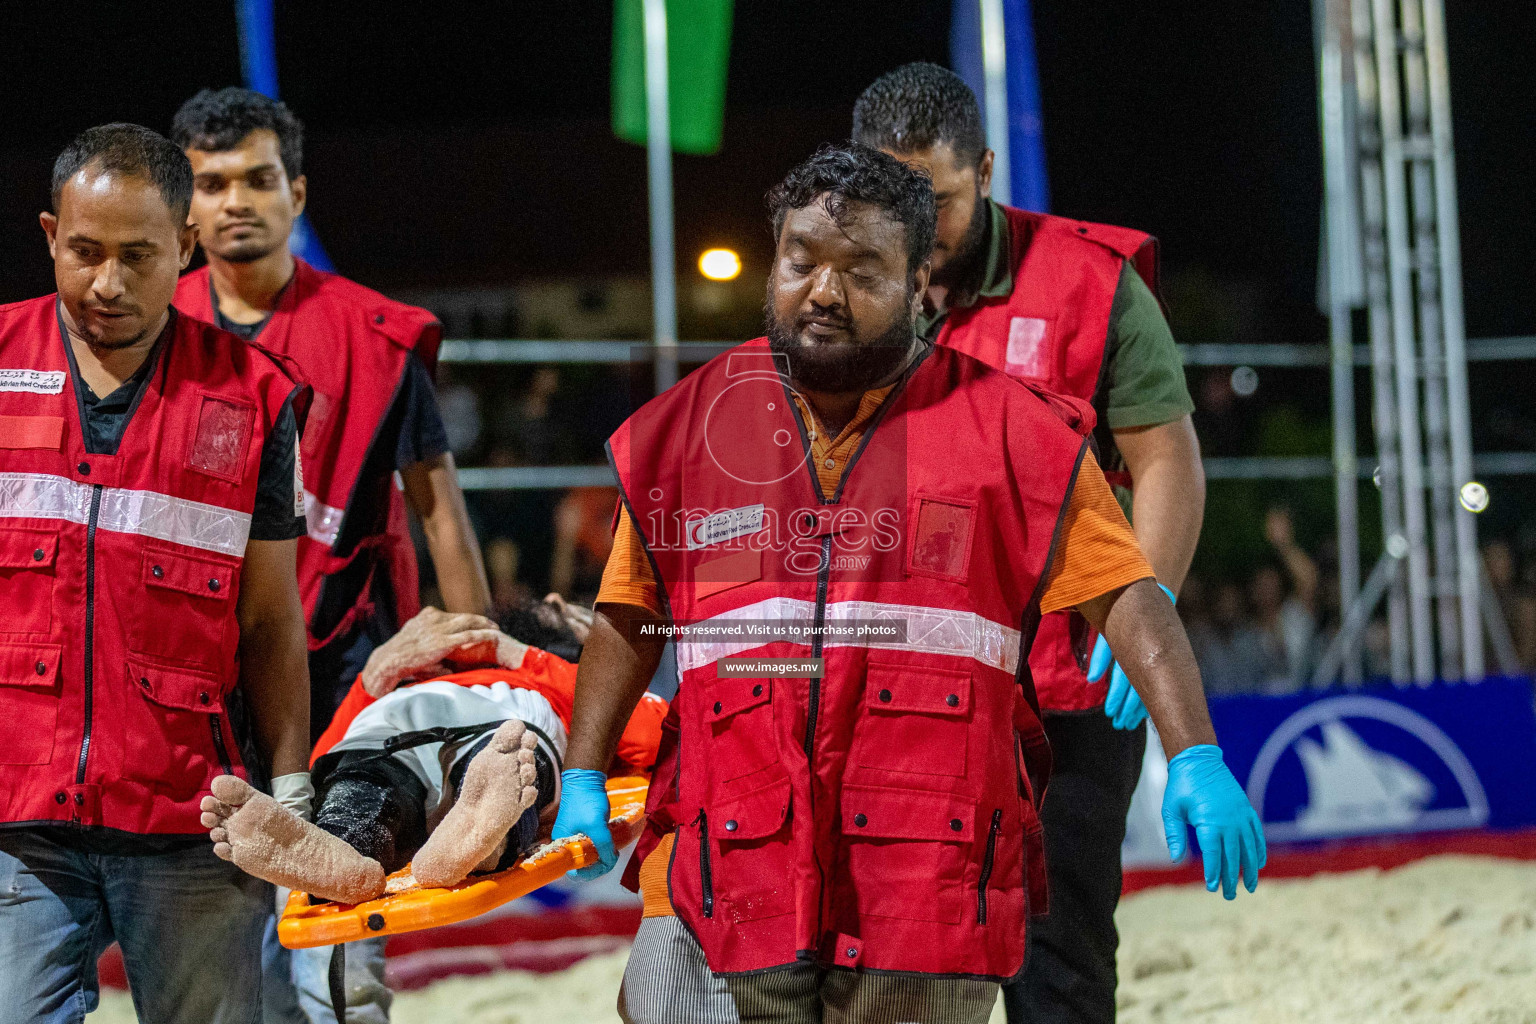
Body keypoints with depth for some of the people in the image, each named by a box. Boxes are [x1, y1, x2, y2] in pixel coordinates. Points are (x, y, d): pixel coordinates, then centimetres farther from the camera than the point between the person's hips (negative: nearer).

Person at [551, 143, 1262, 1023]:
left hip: (930, 885, -2)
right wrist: (582, 777, 11)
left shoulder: (1010, 429, 4)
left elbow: (1126, 594, -1)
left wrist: (1196, 758, -12)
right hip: (727, 877, 2)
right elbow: (630, 619, 19)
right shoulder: (688, 430, 12)